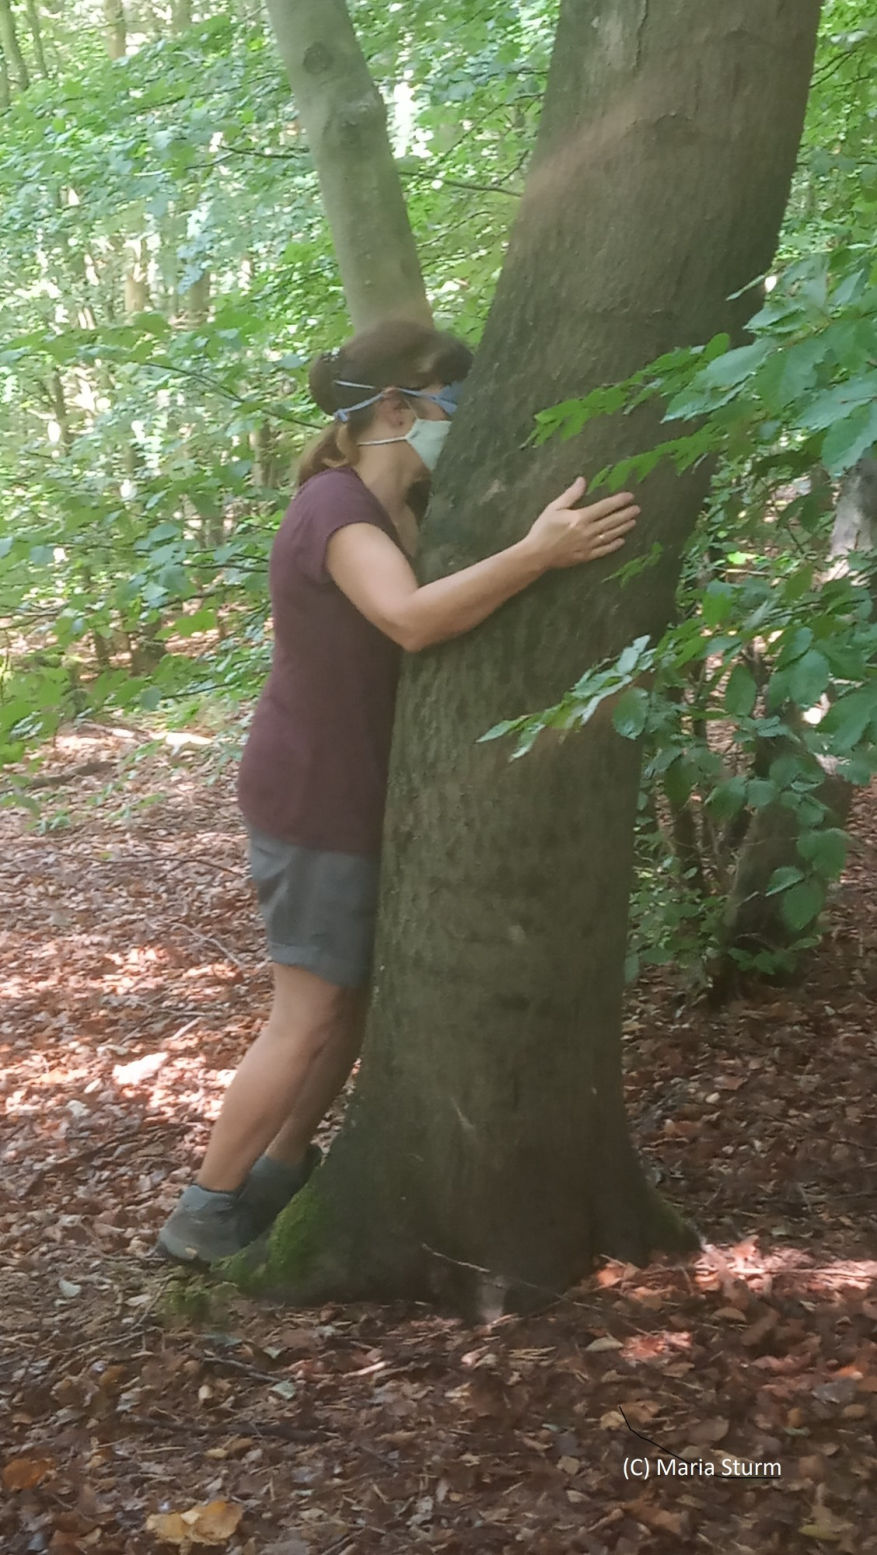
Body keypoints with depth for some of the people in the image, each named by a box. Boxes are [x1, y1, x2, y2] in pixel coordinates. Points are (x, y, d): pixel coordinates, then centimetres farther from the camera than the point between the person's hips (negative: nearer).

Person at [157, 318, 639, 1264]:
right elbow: (412, 619, -40)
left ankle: (280, 1173, 29)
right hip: (315, 797, -10)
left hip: (355, 793, 10)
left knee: (352, 998, 16)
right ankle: (206, 1213, 9)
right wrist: (536, 554, -48)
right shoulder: (336, 509, -23)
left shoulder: (390, 509, 11)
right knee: (309, 1017, -3)